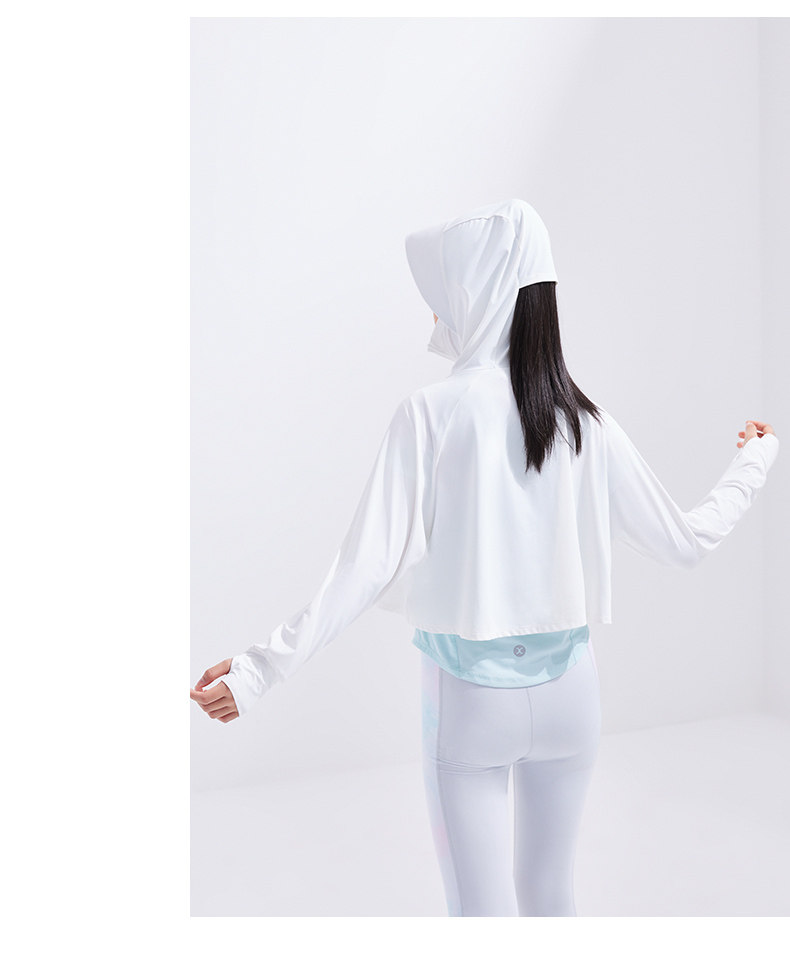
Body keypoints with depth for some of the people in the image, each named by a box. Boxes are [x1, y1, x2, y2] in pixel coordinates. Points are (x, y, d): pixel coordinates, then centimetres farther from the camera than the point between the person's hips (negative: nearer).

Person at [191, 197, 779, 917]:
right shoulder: (586, 422, -3)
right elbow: (684, 542, 3)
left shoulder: (433, 412, -15)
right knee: (551, 893, 22)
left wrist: (262, 669, -13)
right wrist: (753, 464, 21)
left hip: (468, 691, -4)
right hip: (566, 683, 4)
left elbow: (369, 566, -18)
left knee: (481, 906, 12)